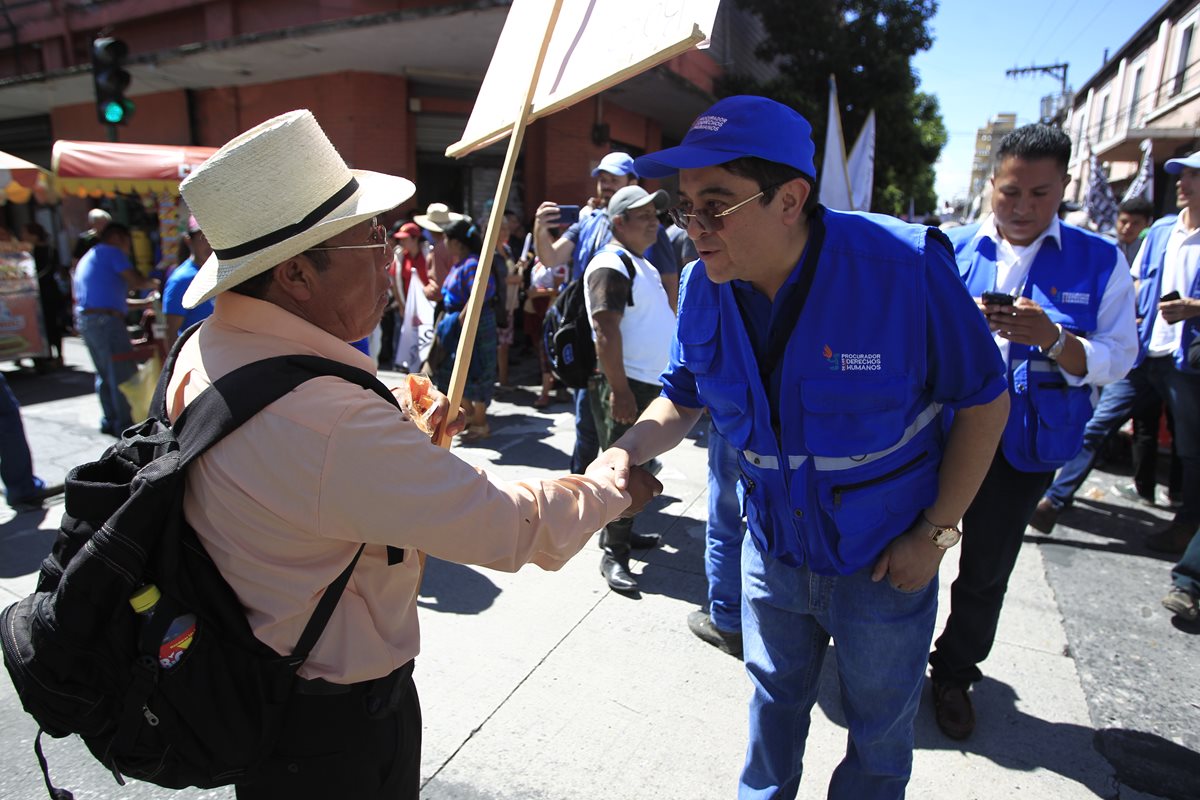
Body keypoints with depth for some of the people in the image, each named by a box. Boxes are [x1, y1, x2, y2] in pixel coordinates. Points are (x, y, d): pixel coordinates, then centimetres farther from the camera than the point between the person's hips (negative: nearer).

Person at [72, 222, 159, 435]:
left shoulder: (87, 258, 27)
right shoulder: (112, 252, -2)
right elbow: (135, 281, -12)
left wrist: (144, 303, 24)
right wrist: (153, 283, 8)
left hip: (84, 320, 10)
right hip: (105, 320, -10)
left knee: (105, 374, 16)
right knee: (124, 374, -7)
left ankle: (110, 421, 21)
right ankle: (126, 425, -5)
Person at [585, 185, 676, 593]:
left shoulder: (643, 264, 19)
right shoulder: (610, 265, -12)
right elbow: (605, 333, -21)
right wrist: (620, 390, -25)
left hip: (651, 383, 10)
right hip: (625, 385, -10)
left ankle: (622, 531, 30)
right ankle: (613, 554, 4)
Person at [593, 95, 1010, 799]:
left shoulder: (907, 268, -27)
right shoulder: (705, 288, -13)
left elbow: (984, 402, -14)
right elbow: (684, 399, 1)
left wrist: (936, 532, -14)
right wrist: (630, 449, -19)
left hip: (885, 561, -3)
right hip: (774, 549, 4)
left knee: (880, 732, 21)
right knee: (775, 696, 27)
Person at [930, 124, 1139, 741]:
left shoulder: (1099, 261, 1)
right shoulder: (951, 251, 2)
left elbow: (1117, 358, -4)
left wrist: (1053, 339, -23)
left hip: (1026, 442, 0)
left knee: (987, 569, 13)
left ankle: (954, 673, 36)